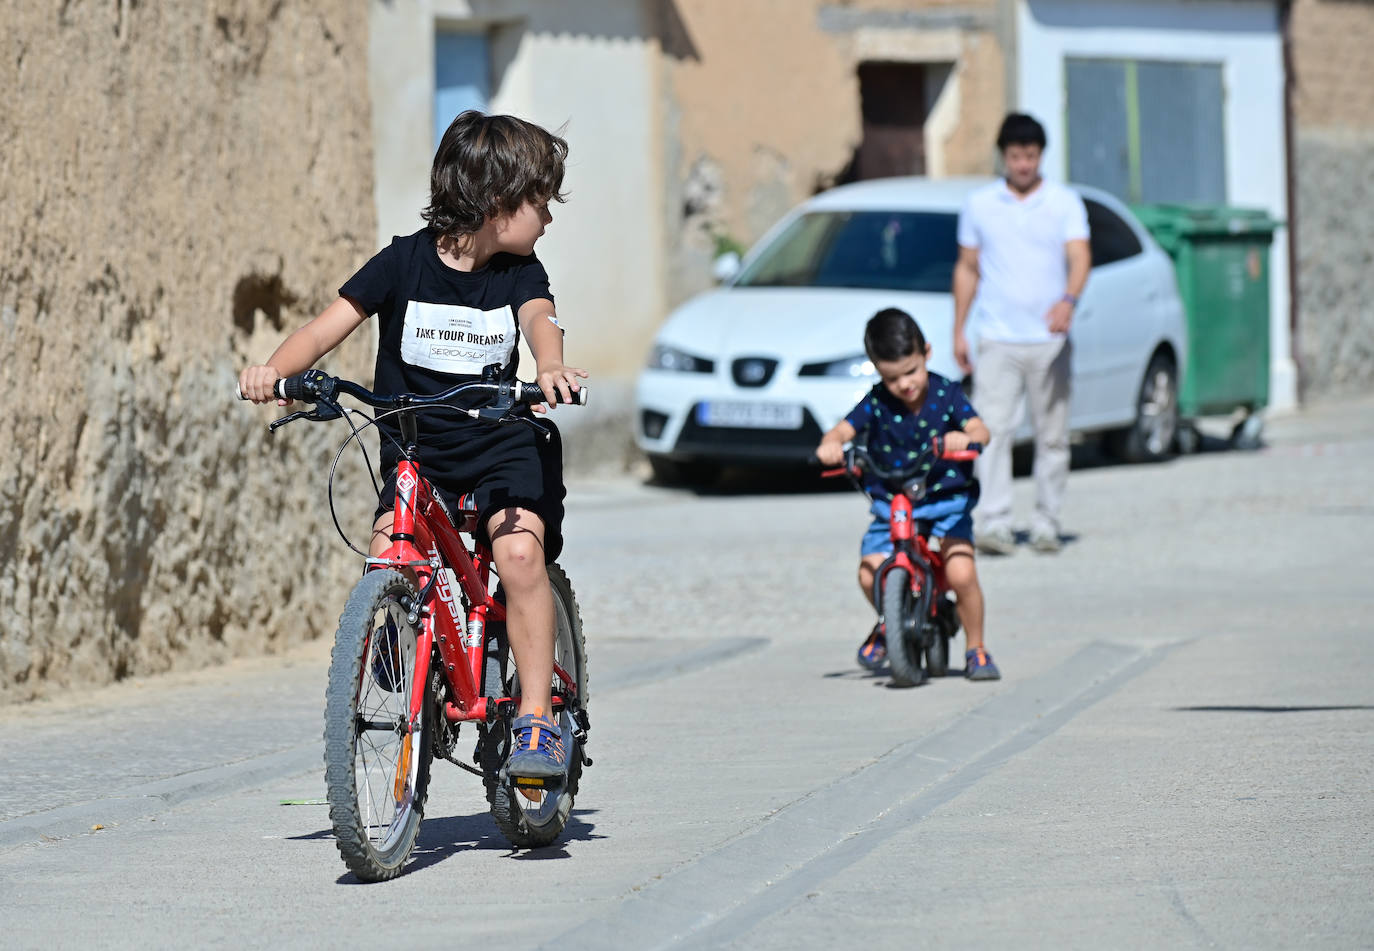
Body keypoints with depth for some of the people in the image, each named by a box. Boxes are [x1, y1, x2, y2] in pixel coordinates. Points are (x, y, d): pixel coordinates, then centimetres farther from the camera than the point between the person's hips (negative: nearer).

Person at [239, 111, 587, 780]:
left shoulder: (518, 273, 1)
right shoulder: (406, 261, -3)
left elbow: (540, 321, -18)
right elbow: (332, 324, -9)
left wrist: (551, 368, -42)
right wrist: (274, 370, -27)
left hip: (503, 450, 0)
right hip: (415, 454, 0)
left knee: (520, 550, -25)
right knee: (389, 554, -24)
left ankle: (536, 720, -19)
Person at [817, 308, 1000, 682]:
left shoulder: (946, 393, -6)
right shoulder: (877, 402, -4)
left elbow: (980, 430, -16)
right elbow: (843, 430, -11)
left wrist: (965, 437, -40)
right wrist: (830, 444, -36)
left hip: (946, 500, -2)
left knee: (961, 573, -23)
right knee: (870, 575, -17)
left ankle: (976, 650, 1)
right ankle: (889, 623, 19)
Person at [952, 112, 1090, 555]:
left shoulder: (1065, 203, 4)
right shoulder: (979, 204, 9)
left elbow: (1079, 257, -9)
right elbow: (967, 268, 15)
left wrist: (1069, 300, -29)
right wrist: (959, 330, 10)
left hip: (1050, 340, 0)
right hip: (998, 339, 0)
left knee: (1052, 435, 5)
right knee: (992, 431, -12)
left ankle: (1046, 525, 14)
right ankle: (995, 525, -15)